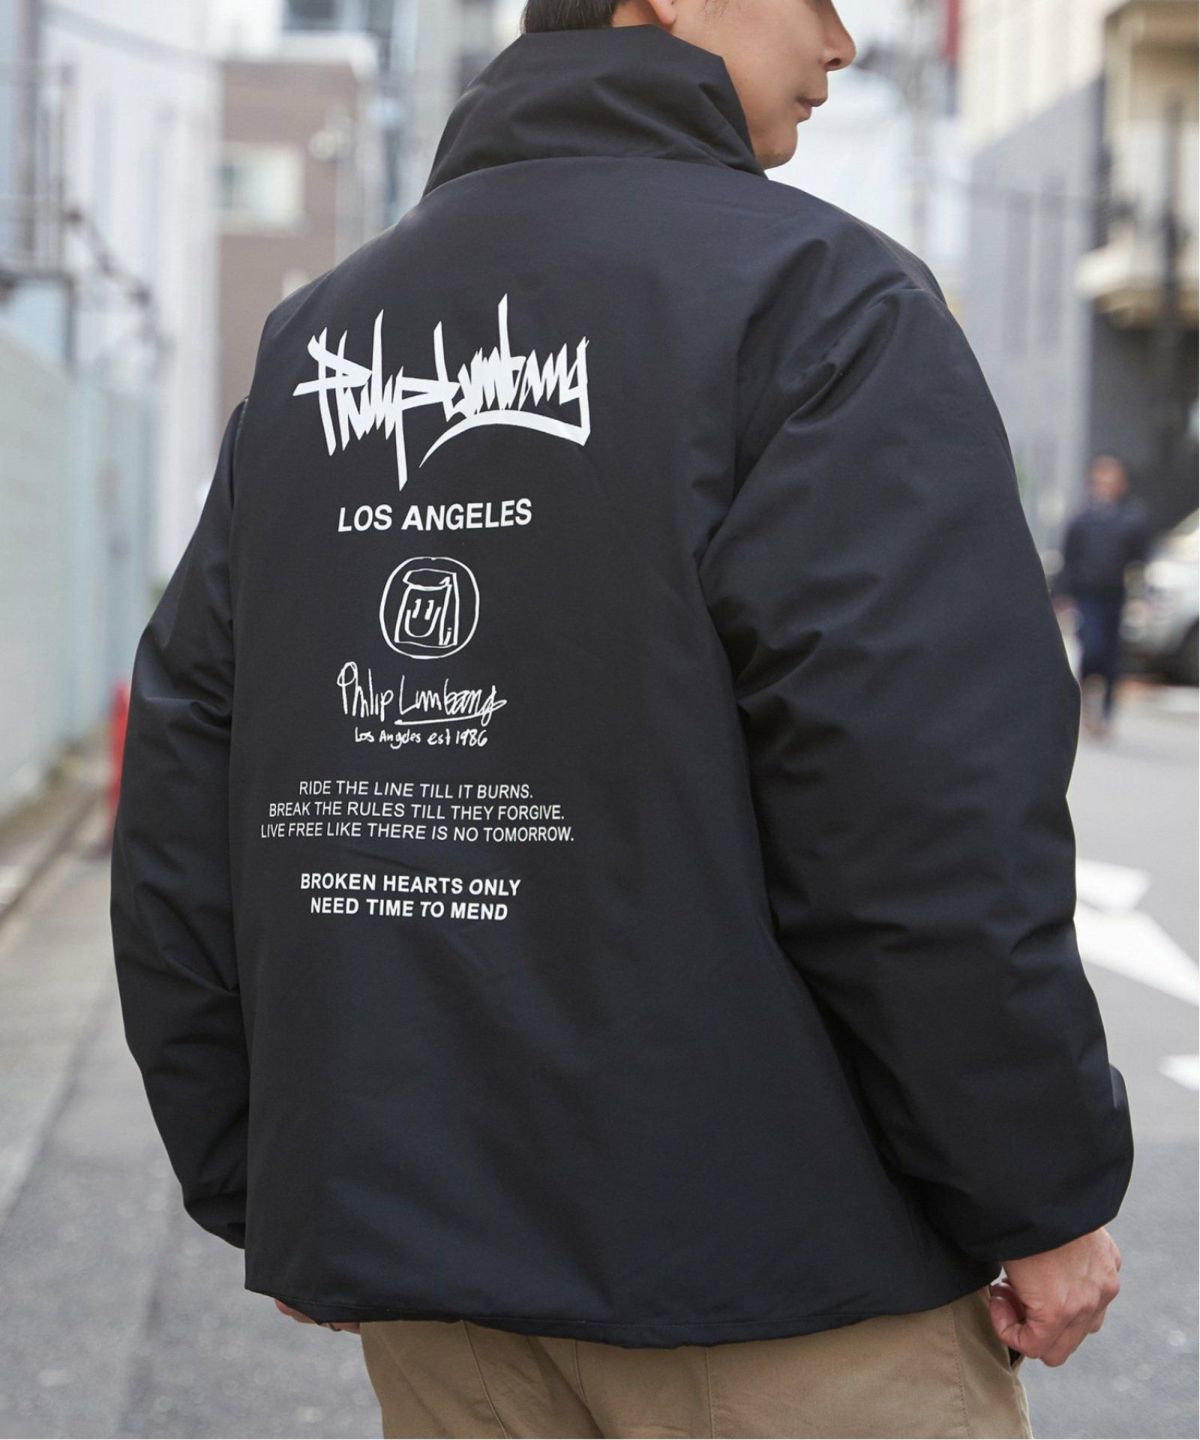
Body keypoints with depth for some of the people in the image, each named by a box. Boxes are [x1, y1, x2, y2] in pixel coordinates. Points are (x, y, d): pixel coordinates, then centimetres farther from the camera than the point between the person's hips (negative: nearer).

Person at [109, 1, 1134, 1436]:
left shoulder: (311, 333, 11)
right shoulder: (818, 292, -9)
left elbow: (186, 769, 8)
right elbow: (928, 791, -18)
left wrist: (248, 1177, 15)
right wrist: (1045, 1189, -8)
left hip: (414, 1222, 6)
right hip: (766, 1254, -6)